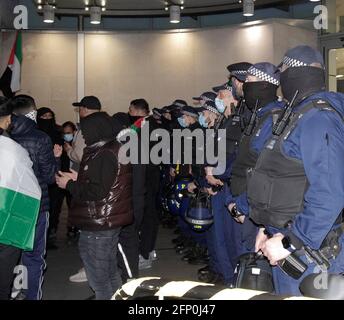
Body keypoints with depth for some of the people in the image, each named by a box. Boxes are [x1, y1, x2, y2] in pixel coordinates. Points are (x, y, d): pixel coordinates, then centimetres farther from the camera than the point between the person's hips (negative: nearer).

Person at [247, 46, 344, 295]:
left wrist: (288, 243, -23)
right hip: (286, 236, 9)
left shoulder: (317, 120, -20)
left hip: (306, 251, -9)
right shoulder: (299, 114, 12)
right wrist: (270, 228, 14)